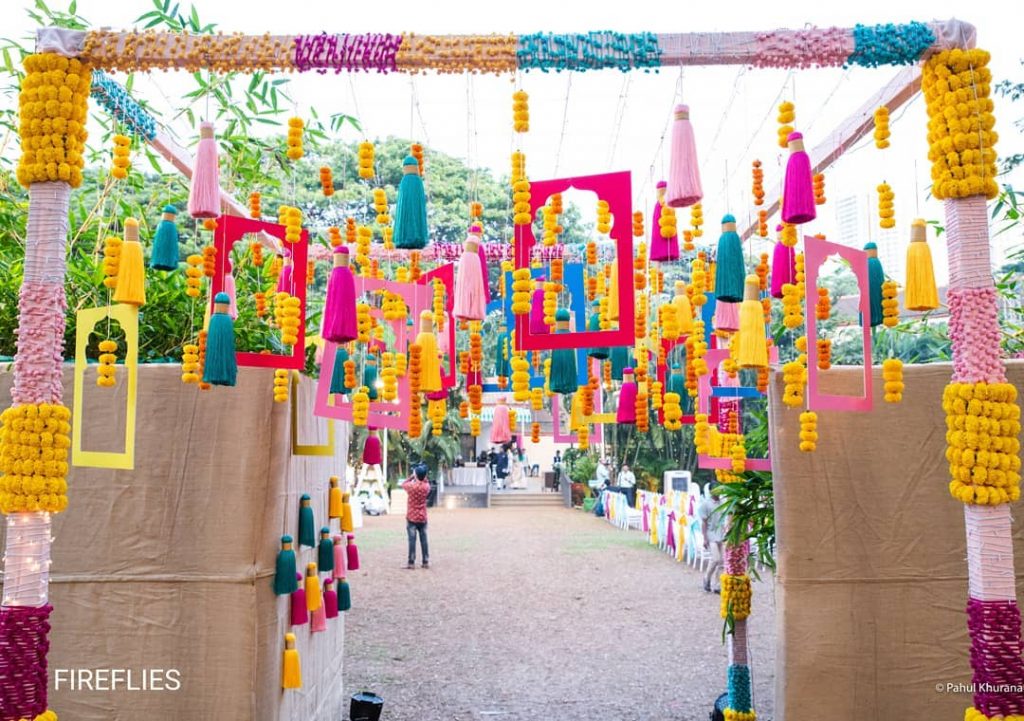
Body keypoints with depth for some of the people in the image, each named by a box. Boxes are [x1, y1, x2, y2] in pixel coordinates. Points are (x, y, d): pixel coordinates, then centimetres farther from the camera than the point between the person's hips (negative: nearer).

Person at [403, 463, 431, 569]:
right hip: (422, 518, 3)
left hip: (411, 518, -3)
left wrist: (412, 476, 9)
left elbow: (403, 484, 9)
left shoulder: (411, 486, -14)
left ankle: (411, 563, -1)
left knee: (412, 540, -1)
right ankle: (426, 562, 11)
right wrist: (422, 476, 9)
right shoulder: (426, 486, -5)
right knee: (424, 540, 8)